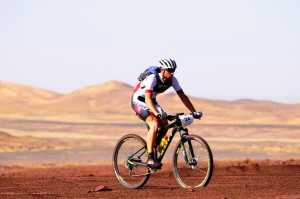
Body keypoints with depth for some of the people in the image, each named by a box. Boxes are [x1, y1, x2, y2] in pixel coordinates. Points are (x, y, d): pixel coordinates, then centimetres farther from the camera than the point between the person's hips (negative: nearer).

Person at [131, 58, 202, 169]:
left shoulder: (172, 80, -13)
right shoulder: (152, 78, -33)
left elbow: (182, 96, -9)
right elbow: (148, 98, -42)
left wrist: (194, 112, -18)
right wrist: (157, 113, -56)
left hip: (152, 101, 7)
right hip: (139, 101, -7)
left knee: (164, 124, -11)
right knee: (155, 124, -26)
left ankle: (153, 148, 11)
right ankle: (150, 158, -25)